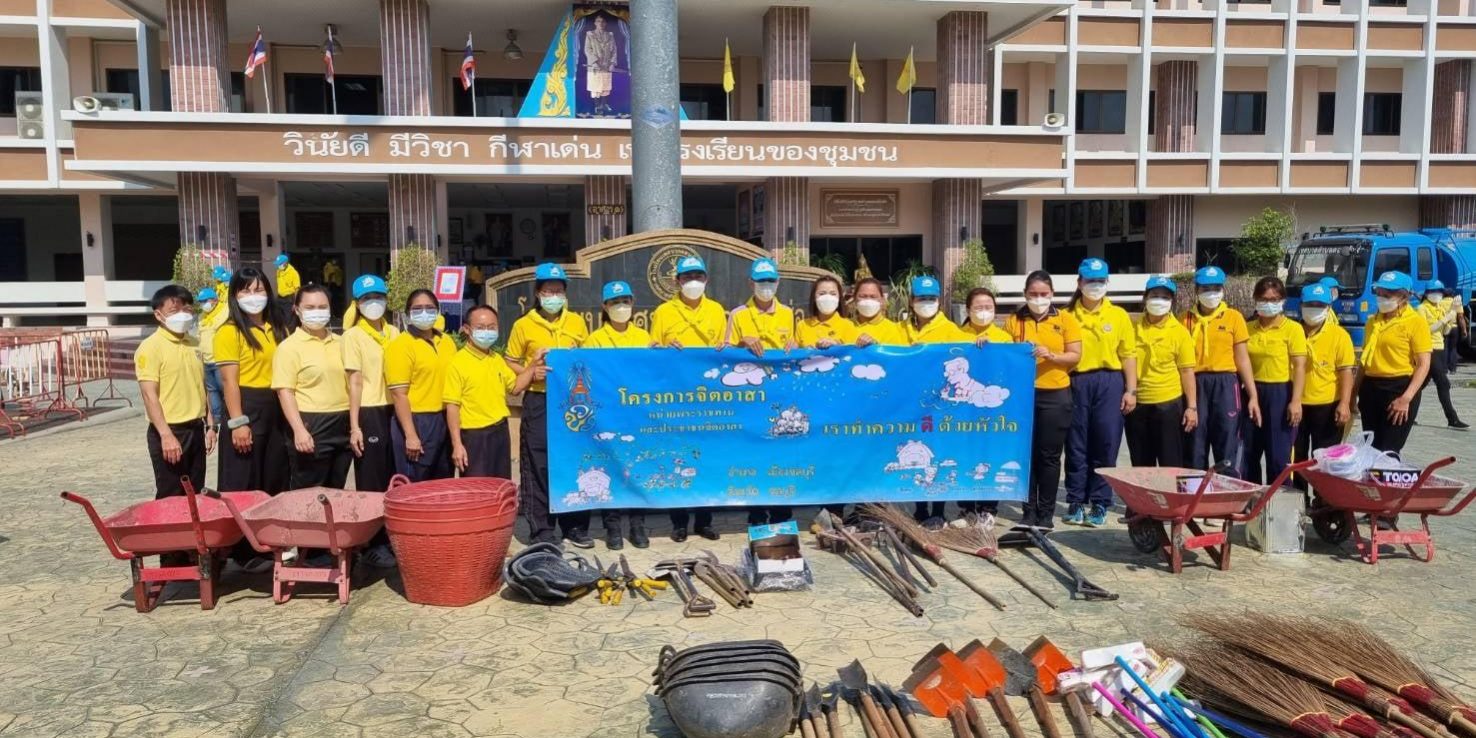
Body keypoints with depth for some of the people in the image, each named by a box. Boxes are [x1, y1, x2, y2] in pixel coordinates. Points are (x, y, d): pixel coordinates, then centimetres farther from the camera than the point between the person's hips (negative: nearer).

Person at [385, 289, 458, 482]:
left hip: (445, 421, 6)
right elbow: (399, 394, -13)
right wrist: (410, 435, -18)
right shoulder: (400, 345, -8)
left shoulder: (447, 342, 11)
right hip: (417, 421, -6)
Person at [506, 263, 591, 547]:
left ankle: (576, 525, 19)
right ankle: (542, 529, 10)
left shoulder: (577, 322, 9)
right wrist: (530, 373, -12)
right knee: (538, 466, 1)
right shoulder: (523, 325, 2)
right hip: (538, 403, -2)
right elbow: (510, 364, 5)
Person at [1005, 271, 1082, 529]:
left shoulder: (1065, 319, 3)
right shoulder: (1014, 321, 6)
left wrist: (1051, 356, -18)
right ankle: (1029, 510, 13)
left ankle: (1046, 513, 11)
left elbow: (1075, 356, -2)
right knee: (1027, 454, 5)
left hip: (1055, 395, -1)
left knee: (1049, 456, 2)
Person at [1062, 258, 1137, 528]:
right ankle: (1076, 502, 13)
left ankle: (1099, 503, 10)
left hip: (1109, 382, 0)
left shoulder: (1119, 315, 8)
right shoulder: (1067, 315, 6)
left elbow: (1128, 355, 6)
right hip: (1076, 383, 0)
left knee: (1106, 445, 1)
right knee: (1076, 445, 3)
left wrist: (1131, 390, 0)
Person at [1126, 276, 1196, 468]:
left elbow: (1187, 372, -3)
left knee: (1170, 464, 3)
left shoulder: (1180, 332, -3)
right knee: (1141, 465, 12)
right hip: (1137, 405, 3)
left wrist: (1192, 407, -8)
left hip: (1168, 404, -3)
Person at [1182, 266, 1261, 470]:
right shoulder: (1186, 319, 6)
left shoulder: (1234, 317, 5)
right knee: (1194, 452, 4)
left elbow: (1242, 359, 4)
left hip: (1225, 385, -1)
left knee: (1227, 451, 1)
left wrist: (1253, 396, 0)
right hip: (1196, 385, 1)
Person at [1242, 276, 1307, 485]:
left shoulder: (1293, 329, -3)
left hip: (1280, 393, -4)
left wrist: (1296, 401, -15)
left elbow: (1300, 366, -8)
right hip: (1253, 392, 4)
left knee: (1279, 455, 0)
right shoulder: (1248, 328, 8)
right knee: (1248, 453, 10)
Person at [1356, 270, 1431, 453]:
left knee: (1388, 451, -6)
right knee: (1371, 448, 11)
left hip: (1399, 388, -6)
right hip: (1371, 388, 7)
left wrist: (1406, 398, -20)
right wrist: (1355, 392, 16)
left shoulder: (1416, 322, -6)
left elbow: (1424, 365, -11)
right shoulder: (1373, 322, 13)